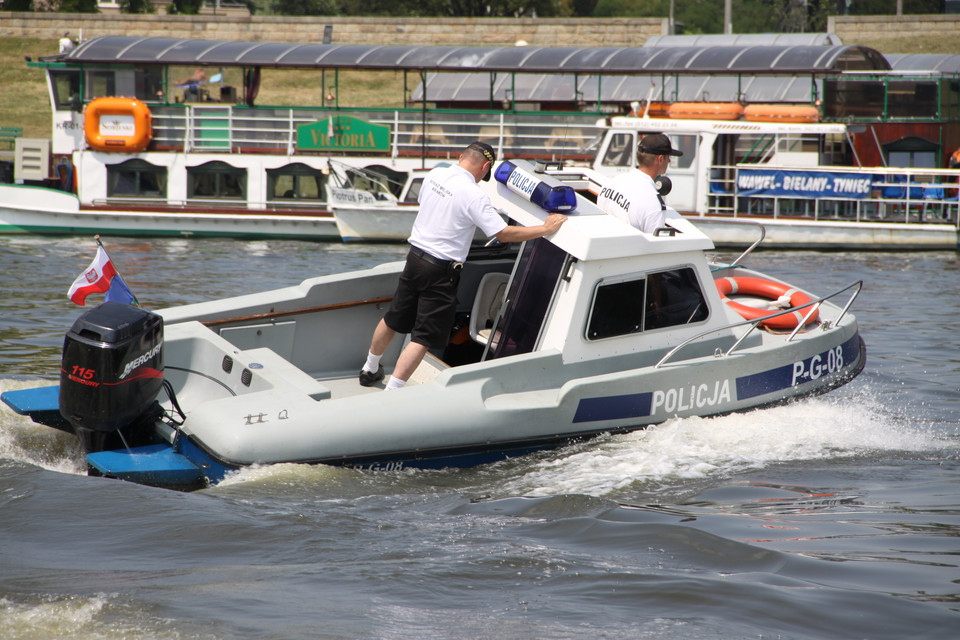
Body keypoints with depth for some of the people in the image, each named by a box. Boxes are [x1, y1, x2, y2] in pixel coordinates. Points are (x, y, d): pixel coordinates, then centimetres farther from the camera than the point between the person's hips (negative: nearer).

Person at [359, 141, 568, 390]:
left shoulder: (434, 175, 3)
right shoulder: (474, 196, -20)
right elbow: (504, 234, -20)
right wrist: (546, 229, -13)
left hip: (415, 256, 8)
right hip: (441, 270, -8)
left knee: (394, 320, 25)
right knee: (424, 338, -3)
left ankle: (370, 369, 44)